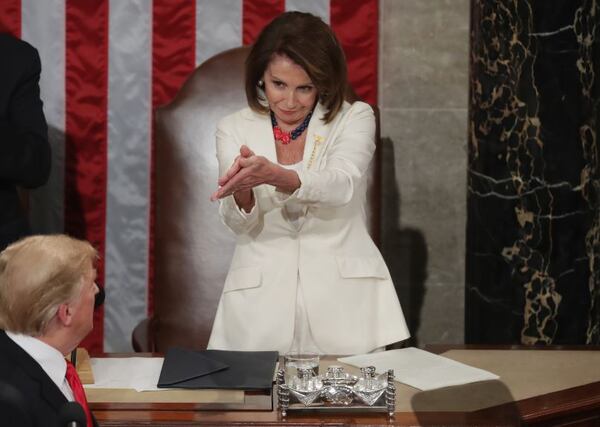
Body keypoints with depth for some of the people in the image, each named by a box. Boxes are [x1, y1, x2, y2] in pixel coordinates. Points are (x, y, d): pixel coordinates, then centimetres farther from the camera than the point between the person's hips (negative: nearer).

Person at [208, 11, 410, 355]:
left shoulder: (355, 118, 3)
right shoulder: (235, 129, 7)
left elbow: (340, 185, -16)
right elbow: (239, 222, -5)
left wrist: (274, 175, -34)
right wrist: (242, 190, -28)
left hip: (343, 298, -1)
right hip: (261, 302, 1)